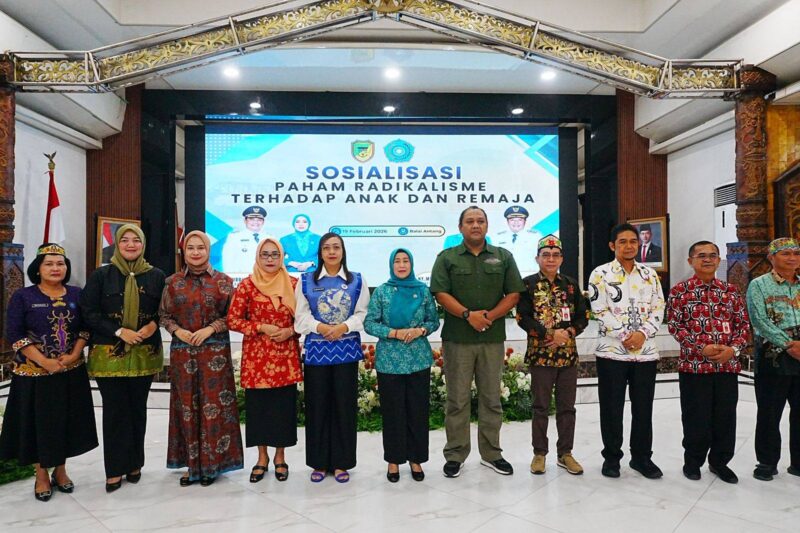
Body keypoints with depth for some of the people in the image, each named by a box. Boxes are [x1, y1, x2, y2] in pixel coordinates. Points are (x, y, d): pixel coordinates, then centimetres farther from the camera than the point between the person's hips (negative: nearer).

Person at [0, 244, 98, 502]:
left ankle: (60, 471, 27)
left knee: (67, 421, 10)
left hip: (71, 372, 3)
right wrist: (45, 362, -16)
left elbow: (86, 328, 5)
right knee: (38, 422, 5)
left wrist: (73, 355, -11)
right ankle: (42, 476, 23)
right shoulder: (22, 297, -3)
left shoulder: (77, 295, 5)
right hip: (34, 373, -2)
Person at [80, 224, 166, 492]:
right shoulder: (100, 275, 1)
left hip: (144, 354, 2)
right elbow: (89, 312, -4)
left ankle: (134, 464, 24)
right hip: (109, 354, -1)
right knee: (114, 411, 2)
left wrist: (153, 325, -11)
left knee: (137, 410, 10)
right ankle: (114, 470, 14)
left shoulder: (156, 276, 5)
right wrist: (119, 332, -14)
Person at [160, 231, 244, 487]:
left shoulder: (223, 281, 1)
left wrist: (211, 328, -13)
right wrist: (177, 330, -7)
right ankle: (192, 463, 19)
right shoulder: (173, 282, 7)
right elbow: (164, 315, 11)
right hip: (182, 352, 2)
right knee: (187, 406, 6)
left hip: (215, 352, -2)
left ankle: (211, 463, 14)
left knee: (213, 405, 0)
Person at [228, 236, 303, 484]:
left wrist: (290, 331, -10)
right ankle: (262, 457, 25)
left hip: (286, 356, 1)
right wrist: (262, 328, -13)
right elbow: (233, 320, -2)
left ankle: (280, 457, 24)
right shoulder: (247, 285, -2)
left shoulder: (293, 284, 3)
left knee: (284, 405, 6)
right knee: (258, 405, 6)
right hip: (256, 355, -1)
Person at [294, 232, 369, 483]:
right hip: (316, 349, 0)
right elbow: (301, 315, 1)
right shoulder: (306, 280, 7)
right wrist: (320, 327, -17)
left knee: (344, 405, 4)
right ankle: (319, 462, 18)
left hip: (346, 349, 0)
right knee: (317, 405, 5)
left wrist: (343, 327, -16)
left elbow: (362, 314, 0)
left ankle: (341, 462, 17)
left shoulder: (357, 281, 7)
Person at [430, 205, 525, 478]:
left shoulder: (503, 257, 10)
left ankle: (491, 453, 24)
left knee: (491, 398, 11)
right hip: (457, 338, -2)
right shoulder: (447, 258, 4)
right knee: (457, 400, 5)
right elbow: (441, 294, -6)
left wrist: (489, 316, -10)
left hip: (493, 338, 2)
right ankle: (455, 455, 17)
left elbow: (513, 294, 4)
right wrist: (468, 315, -17)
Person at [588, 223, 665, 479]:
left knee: (643, 407, 10)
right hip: (612, 350, -3)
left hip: (646, 350, 3)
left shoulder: (650, 274, 11)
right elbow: (600, 311, -8)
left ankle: (641, 457, 25)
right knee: (612, 407, 5)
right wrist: (624, 336, -15)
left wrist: (643, 333, -10)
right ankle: (611, 457, 19)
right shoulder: (600, 274, -1)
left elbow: (659, 308, 5)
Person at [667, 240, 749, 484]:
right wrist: (701, 348, -15)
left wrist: (733, 349, -9)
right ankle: (693, 461, 23)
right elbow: (675, 325, -6)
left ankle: (719, 462, 29)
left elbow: (743, 323, 8)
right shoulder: (679, 291, -1)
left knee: (725, 416, 10)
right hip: (694, 364, -3)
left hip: (727, 365, 3)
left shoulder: (731, 291, 9)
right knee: (696, 417, 4)